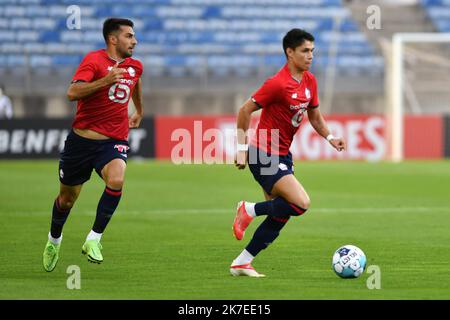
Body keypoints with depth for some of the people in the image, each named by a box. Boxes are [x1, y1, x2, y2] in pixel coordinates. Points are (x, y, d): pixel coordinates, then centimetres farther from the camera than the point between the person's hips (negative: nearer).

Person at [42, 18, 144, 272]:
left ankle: (94, 239, -18)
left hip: (114, 141, 3)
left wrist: (139, 112, 46)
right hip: (82, 139, -2)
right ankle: (54, 240, 41)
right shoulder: (94, 60, -12)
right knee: (67, 198, 11)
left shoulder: (135, 66, 7)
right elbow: (73, 93, -28)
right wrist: (105, 81, -38)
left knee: (116, 180, -30)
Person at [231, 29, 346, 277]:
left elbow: (314, 116, 19)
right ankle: (249, 210, -1)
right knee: (301, 203, -20)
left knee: (280, 216, 9)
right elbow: (245, 111, -14)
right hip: (264, 155, -9)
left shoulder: (309, 81, 7)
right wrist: (242, 149, -15)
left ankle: (241, 263, 17)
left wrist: (330, 138, 1)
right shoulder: (278, 84, -19)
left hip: (282, 156, 9)